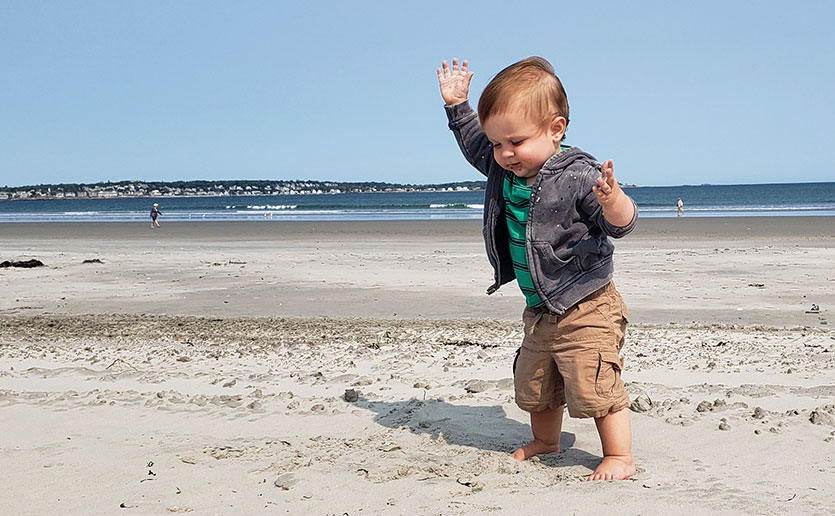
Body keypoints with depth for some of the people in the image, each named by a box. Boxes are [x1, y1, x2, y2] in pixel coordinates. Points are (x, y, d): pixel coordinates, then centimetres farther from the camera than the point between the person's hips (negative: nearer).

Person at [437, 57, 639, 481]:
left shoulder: (577, 176, -23)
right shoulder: (502, 169, 0)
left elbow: (621, 224, -27)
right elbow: (474, 144, 21)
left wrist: (612, 200, -49)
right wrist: (456, 106, 14)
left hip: (587, 307, -8)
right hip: (540, 310, 8)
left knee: (595, 386, -9)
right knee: (533, 385, 21)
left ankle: (619, 457, 10)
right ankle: (545, 442, 43)